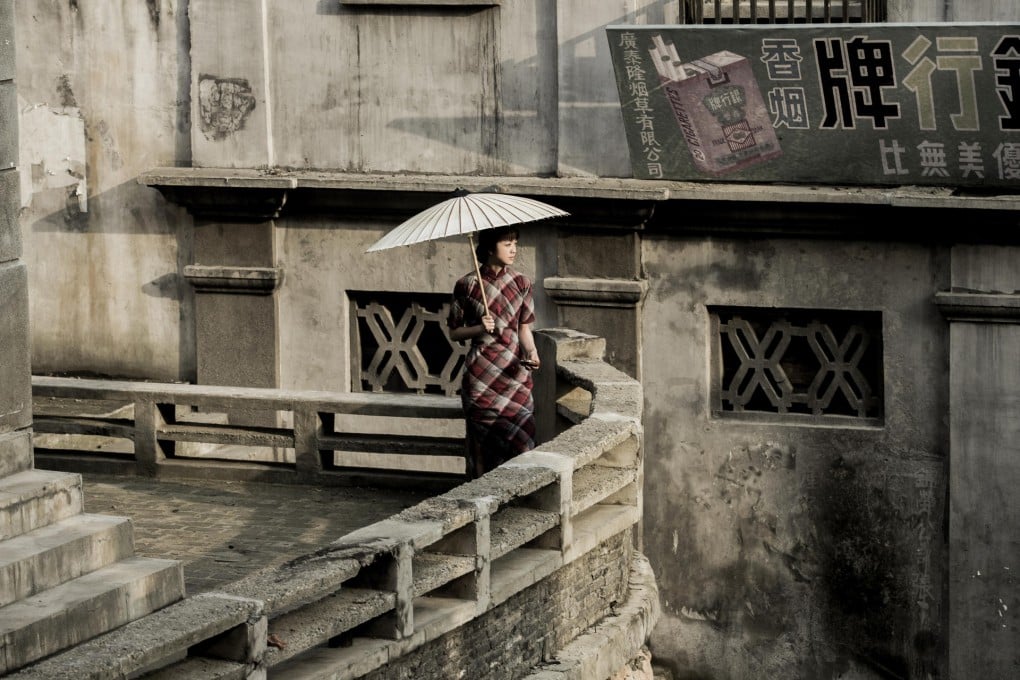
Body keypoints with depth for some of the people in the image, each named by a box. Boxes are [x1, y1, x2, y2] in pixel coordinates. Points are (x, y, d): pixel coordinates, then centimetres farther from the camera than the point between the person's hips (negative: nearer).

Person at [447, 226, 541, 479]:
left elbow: (524, 327, 11)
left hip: (515, 370, 2)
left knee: (522, 436, -6)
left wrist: (531, 352, -8)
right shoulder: (467, 285, -1)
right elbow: (454, 332, 6)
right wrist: (479, 328, -13)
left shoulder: (521, 283, 6)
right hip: (482, 373, -2)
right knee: (482, 442, -2)